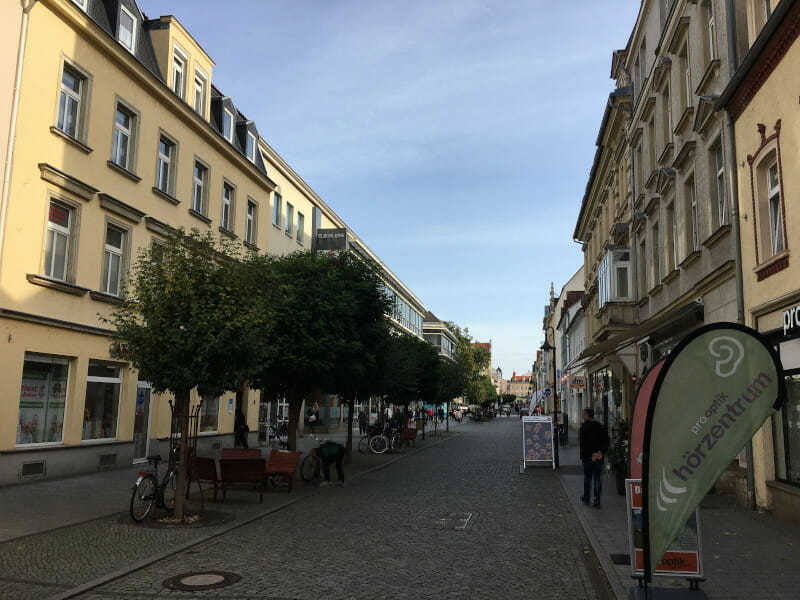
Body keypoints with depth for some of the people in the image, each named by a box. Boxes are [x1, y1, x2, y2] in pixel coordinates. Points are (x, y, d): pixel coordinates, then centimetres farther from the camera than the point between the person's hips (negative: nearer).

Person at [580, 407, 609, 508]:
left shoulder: (584, 427, -9)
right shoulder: (601, 427, 6)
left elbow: (583, 443, -14)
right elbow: (606, 442, 4)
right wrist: (601, 452, -2)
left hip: (587, 457, -3)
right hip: (599, 458, 3)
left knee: (587, 477, 13)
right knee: (597, 478, 5)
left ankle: (586, 498, 26)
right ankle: (597, 501, 0)